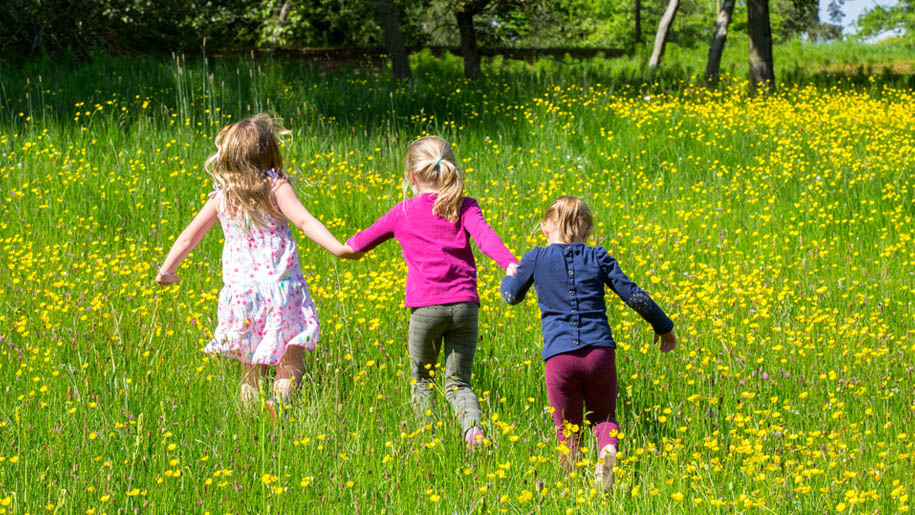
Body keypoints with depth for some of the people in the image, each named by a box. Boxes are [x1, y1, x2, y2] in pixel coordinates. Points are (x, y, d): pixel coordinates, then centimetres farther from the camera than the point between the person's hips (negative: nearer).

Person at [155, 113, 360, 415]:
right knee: (290, 363, -2)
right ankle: (280, 402, -28)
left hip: (240, 288, 3)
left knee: (251, 369, 12)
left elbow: (189, 236, 16)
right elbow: (305, 222, -16)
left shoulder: (221, 196, 8)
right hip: (279, 286, -3)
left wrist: (168, 269, 27)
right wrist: (338, 248, -20)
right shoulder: (276, 187, -4)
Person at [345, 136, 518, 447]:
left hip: (426, 306, -1)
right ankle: (473, 427, -22)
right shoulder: (464, 208, 6)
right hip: (464, 305, 1)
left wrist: (346, 248, 43)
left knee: (421, 379, 18)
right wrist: (510, 263, -27)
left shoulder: (403, 213, 8)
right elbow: (485, 237, -14)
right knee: (457, 383, 6)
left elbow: (363, 241, 21)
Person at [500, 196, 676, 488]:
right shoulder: (598, 257, 7)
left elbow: (511, 297, 19)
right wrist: (663, 326, 20)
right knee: (603, 416, 18)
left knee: (567, 430, 11)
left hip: (559, 354, -1)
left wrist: (509, 275, 42)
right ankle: (609, 451, -14)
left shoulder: (536, 259, 4)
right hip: (600, 351, 1)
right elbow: (634, 296, 7)